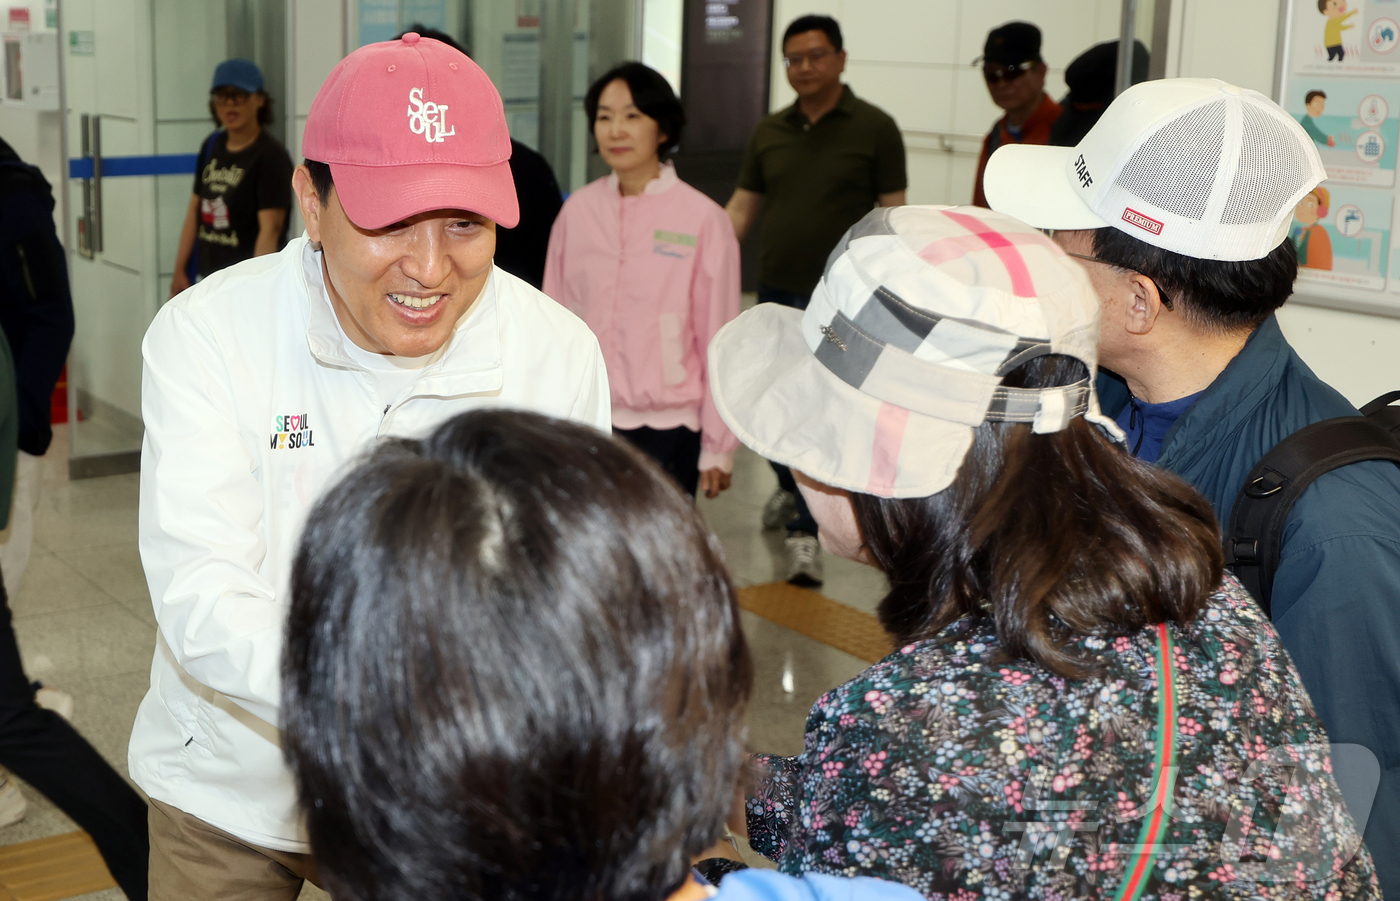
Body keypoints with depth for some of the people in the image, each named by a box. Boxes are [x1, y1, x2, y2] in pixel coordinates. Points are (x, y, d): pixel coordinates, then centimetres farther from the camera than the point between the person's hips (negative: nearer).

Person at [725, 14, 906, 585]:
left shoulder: (874, 128, -4)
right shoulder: (769, 132, 8)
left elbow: (892, 214, -4)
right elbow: (742, 206, 10)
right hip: (776, 292, 5)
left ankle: (804, 531, -3)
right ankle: (791, 488, 41)